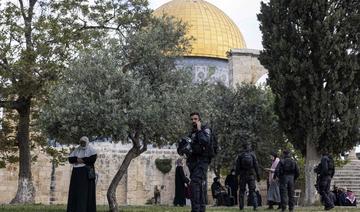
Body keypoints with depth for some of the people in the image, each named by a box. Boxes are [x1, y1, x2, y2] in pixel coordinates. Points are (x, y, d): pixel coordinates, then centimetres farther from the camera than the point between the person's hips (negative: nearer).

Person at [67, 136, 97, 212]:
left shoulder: (91, 150, 1)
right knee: (75, 191, 1)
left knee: (86, 191, -9)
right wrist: (77, 159, -14)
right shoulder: (77, 149, 15)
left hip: (86, 173, -5)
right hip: (76, 172, 5)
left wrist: (81, 160, -14)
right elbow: (70, 158, 4)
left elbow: (93, 158, -17)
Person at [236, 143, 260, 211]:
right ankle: (255, 206, -10)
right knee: (252, 191, 3)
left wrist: (236, 174, 6)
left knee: (242, 191, 8)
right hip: (251, 175, 1)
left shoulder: (240, 155, -2)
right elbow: (256, 166, -1)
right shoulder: (252, 155, 1)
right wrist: (258, 175, 4)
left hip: (243, 175, 0)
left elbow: (237, 167, -2)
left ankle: (241, 207, 6)